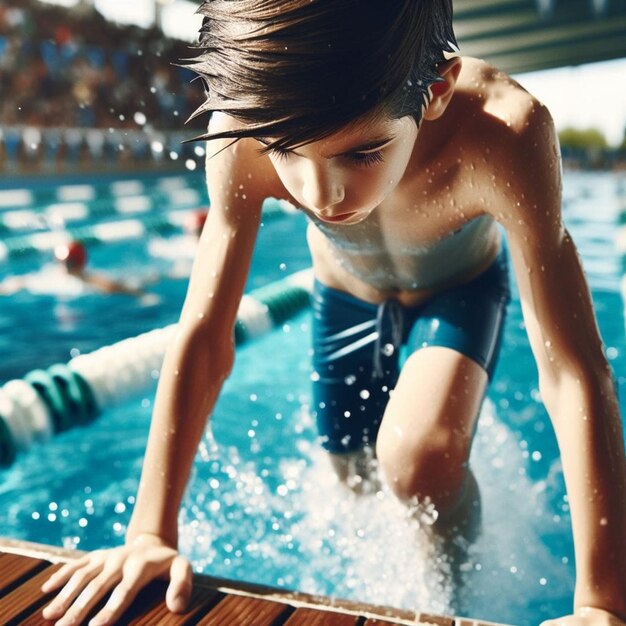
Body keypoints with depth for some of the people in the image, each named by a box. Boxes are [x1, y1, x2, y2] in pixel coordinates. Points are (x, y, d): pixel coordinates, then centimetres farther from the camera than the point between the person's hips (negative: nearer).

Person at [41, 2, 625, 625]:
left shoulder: (504, 133, -43)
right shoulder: (244, 140, -36)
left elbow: (573, 370, -42)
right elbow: (203, 340, -29)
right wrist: (150, 534, -30)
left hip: (458, 291, -2)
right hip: (345, 296, 3)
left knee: (417, 463, -27)